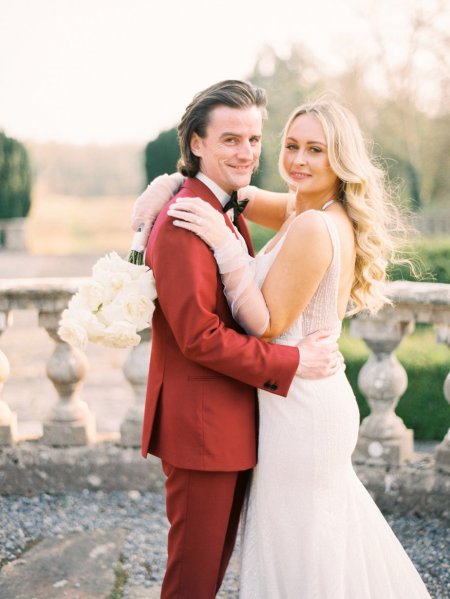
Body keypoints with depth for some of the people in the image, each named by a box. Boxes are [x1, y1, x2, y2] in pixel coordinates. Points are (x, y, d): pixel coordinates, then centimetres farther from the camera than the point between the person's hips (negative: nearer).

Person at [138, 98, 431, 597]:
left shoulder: (313, 227, -22)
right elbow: (239, 195, 17)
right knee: (333, 534, 25)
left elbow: (267, 324, -21)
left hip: (300, 409, -10)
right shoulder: (318, 214, 6)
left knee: (297, 552, 6)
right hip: (317, 400, 10)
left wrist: (224, 245, -24)